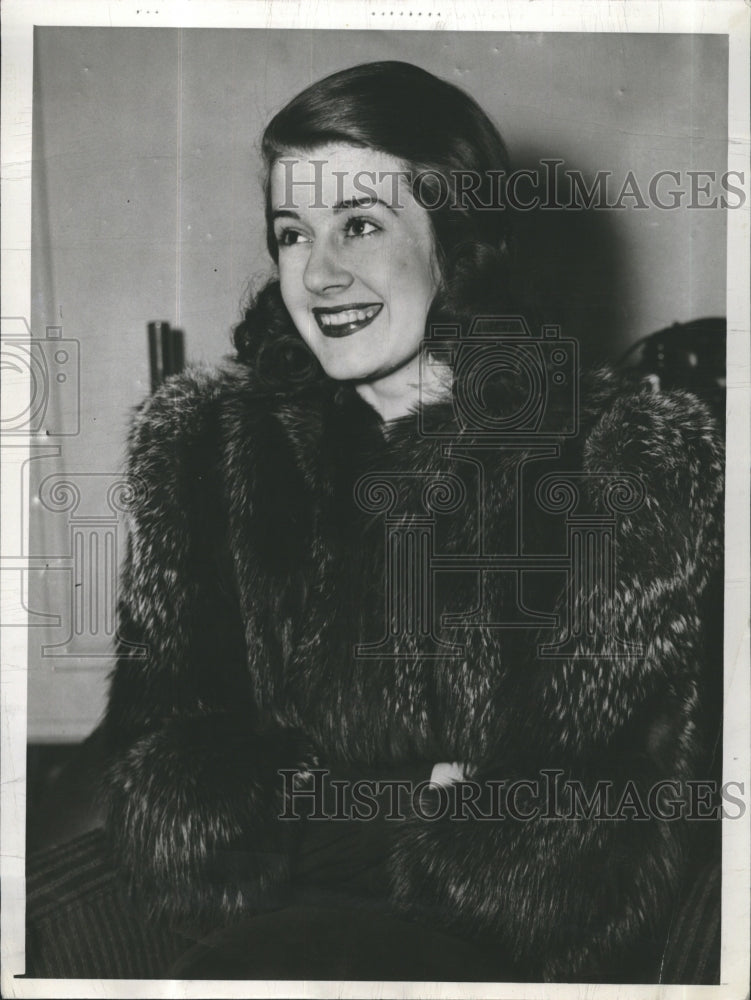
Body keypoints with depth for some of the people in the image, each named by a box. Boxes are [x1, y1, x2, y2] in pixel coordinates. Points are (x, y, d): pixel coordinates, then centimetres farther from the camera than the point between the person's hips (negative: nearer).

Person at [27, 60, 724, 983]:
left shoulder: (630, 458, -4)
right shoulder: (204, 439, 5)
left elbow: (630, 786, -6)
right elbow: (162, 734, 3)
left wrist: (319, 809, -12)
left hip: (514, 952, -2)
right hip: (260, 935, 2)